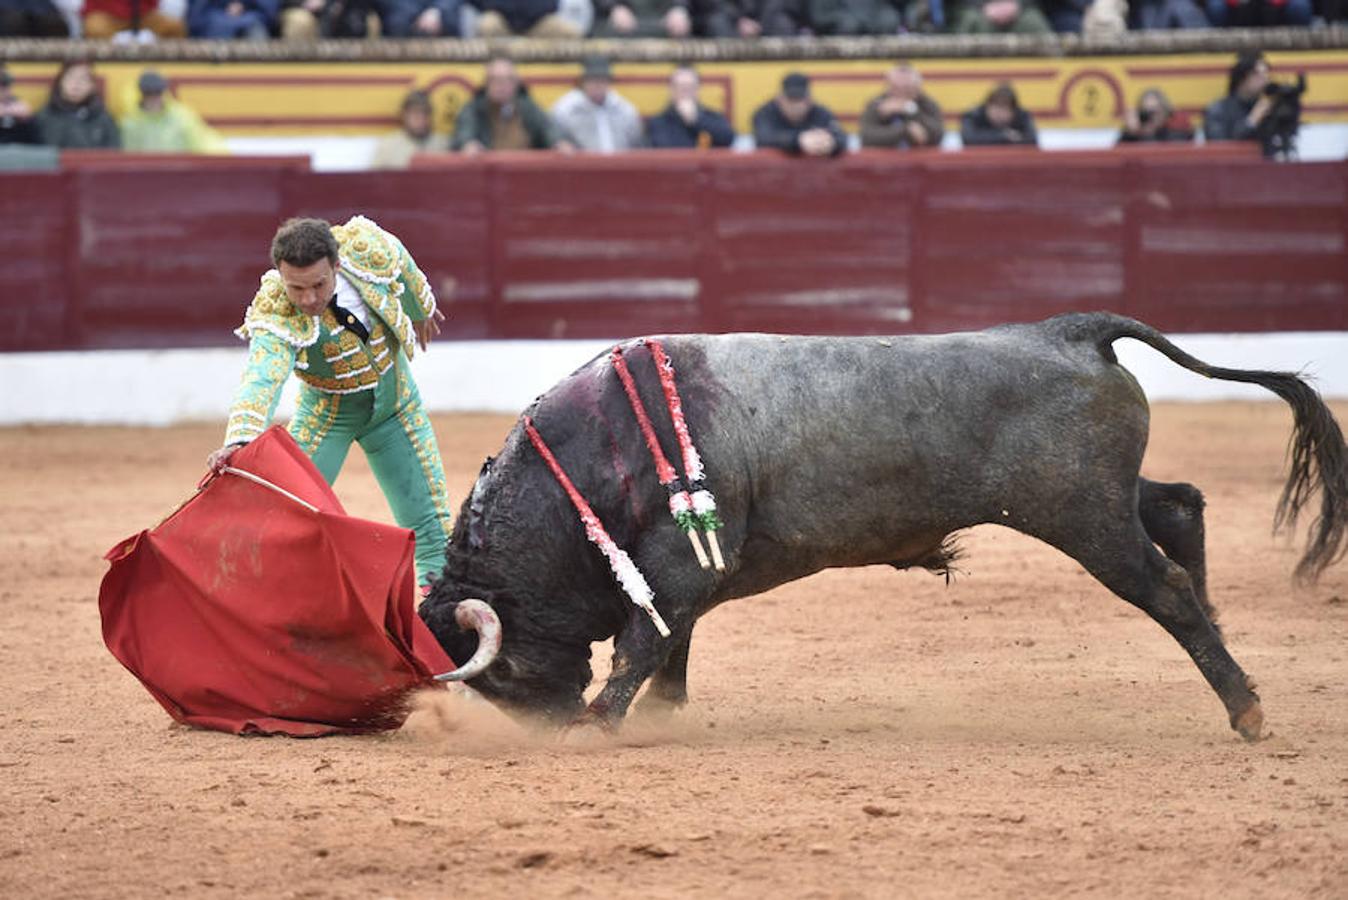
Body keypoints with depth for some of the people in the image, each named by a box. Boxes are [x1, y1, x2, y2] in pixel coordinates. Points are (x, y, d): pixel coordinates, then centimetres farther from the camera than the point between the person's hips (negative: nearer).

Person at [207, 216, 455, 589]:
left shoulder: (368, 249, -27)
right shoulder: (275, 320, -35)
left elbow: (405, 275, -3)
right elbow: (260, 382, -52)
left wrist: (422, 311, 18)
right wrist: (239, 440, -70)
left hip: (395, 403, 2)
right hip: (326, 412, -2)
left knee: (431, 524, 0)